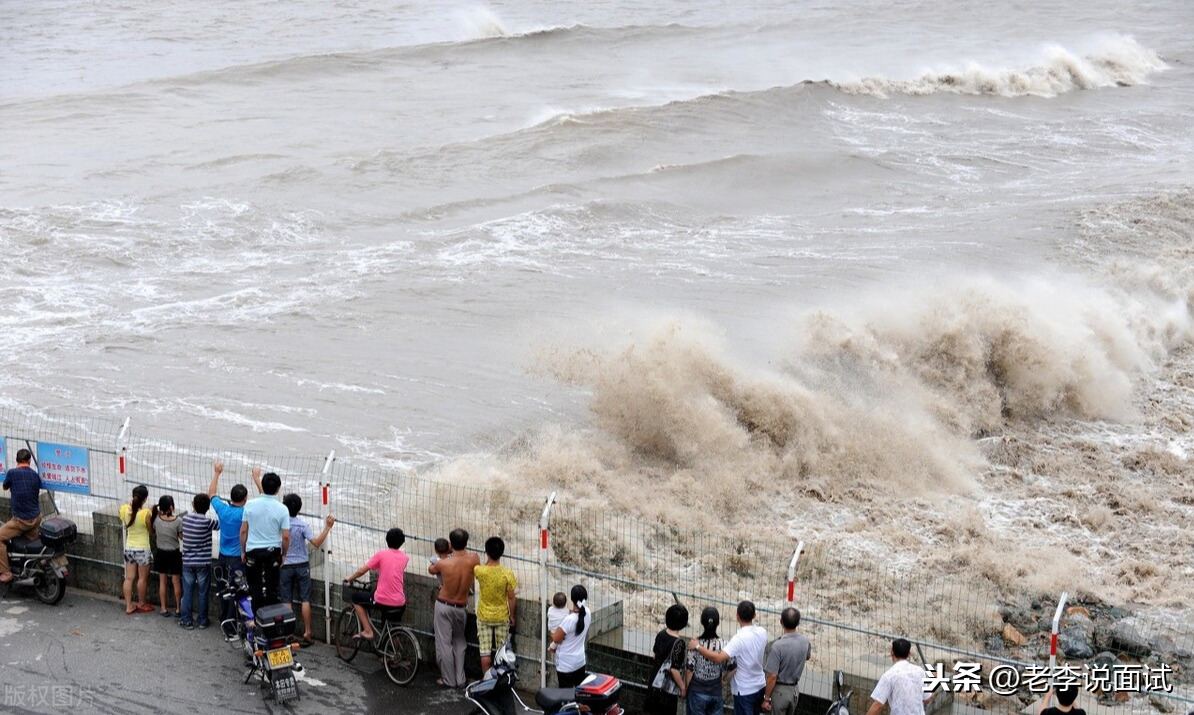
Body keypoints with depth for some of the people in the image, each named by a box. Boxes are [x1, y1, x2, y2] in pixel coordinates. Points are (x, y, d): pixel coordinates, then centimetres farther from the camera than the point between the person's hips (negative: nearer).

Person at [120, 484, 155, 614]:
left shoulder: (125, 510, -8)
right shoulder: (145, 513, -22)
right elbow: (150, 529, -9)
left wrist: (130, 504, 10)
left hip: (129, 548, 5)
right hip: (142, 549, -5)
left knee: (129, 578, 10)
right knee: (142, 578, 12)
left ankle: (128, 606, 14)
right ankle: (141, 605, 24)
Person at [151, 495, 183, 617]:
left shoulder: (155, 519, -13)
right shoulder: (178, 521, -20)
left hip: (161, 553, 2)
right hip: (174, 553, -2)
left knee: (162, 581, 14)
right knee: (176, 582, 11)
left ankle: (164, 609, 18)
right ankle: (178, 609, 18)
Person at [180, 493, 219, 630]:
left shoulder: (185, 518, -3)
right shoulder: (207, 522, -16)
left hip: (187, 562, 3)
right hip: (203, 563, -3)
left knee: (187, 592, 10)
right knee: (203, 593, 8)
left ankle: (187, 621, 13)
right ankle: (202, 621, 14)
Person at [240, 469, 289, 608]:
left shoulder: (250, 505, -6)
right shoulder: (282, 509, -9)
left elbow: (243, 531, -1)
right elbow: (286, 537, -8)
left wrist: (243, 551, 12)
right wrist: (283, 554, 7)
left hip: (253, 552, 1)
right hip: (273, 552, 0)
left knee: (255, 588, 9)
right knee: (272, 589, 8)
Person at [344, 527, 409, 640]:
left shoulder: (381, 554, -4)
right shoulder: (405, 557, 7)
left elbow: (362, 571, -2)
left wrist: (349, 579, 15)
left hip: (382, 601, -4)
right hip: (400, 603, 4)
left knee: (356, 598, 21)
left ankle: (367, 631, 12)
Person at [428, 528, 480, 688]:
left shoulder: (443, 564, -21)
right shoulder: (473, 559, -17)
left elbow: (430, 569, 3)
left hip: (444, 606, -3)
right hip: (461, 608, 3)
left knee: (444, 644, 9)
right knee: (459, 642, 20)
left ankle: (448, 680, 17)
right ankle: (460, 680, 22)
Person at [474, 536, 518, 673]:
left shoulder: (480, 571, -19)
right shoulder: (507, 574, -19)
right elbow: (512, 598, -10)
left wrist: (488, 561, 9)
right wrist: (512, 615, 3)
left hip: (484, 617, 0)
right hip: (502, 617, 0)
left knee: (485, 650, 9)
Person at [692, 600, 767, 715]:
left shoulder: (739, 638, -27)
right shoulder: (762, 633, -6)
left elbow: (719, 658, -35)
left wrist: (698, 647, -25)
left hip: (744, 689, -6)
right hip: (760, 686, 6)